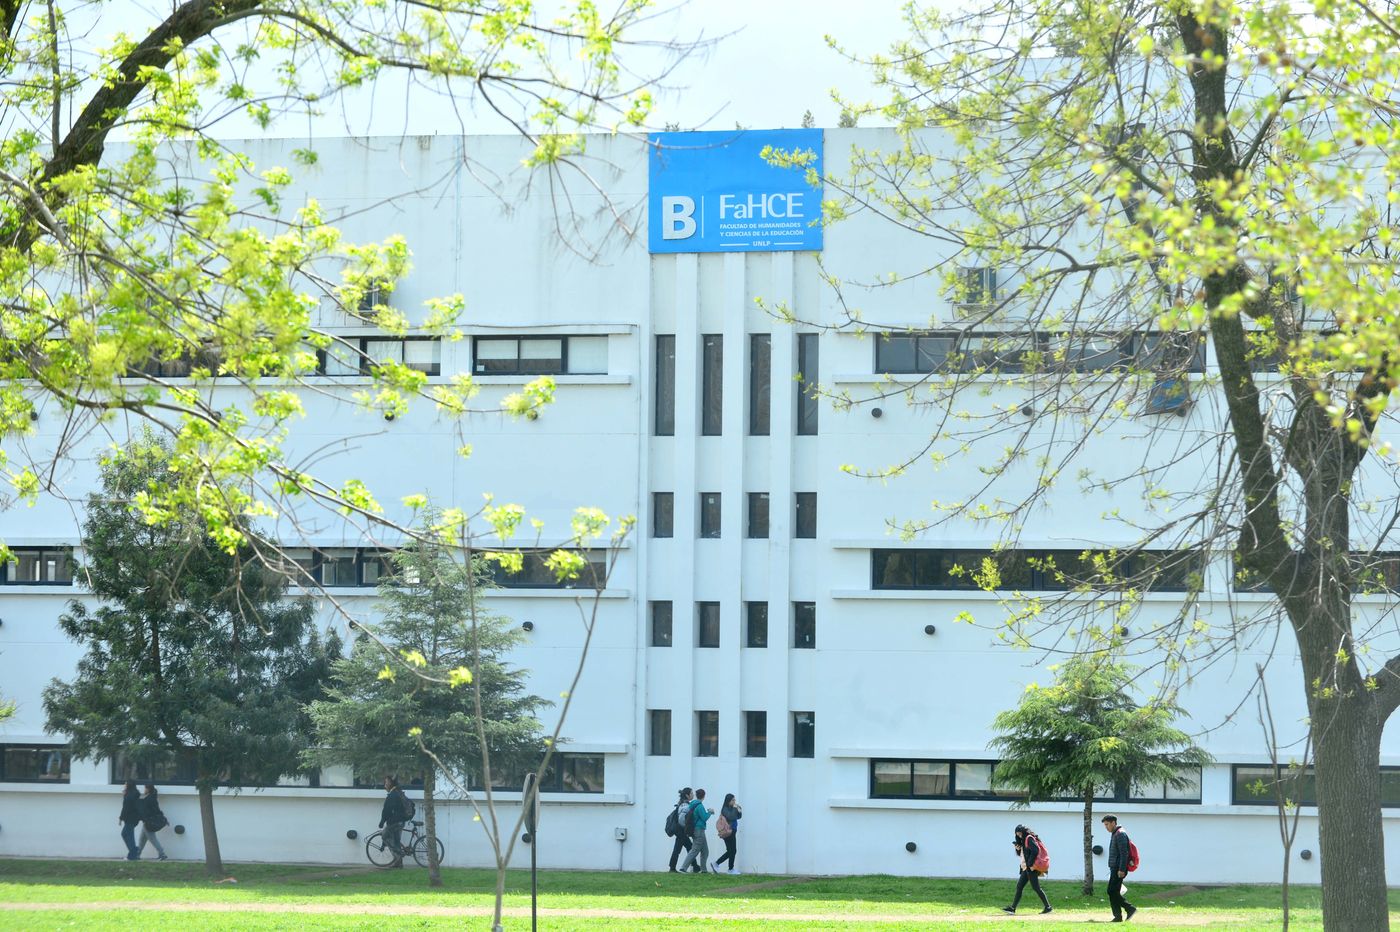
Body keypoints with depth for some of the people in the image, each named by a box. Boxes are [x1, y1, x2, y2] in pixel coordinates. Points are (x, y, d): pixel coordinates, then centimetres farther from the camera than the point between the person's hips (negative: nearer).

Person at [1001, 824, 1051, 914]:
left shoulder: (1029, 839, -10)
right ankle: (1012, 908, 10)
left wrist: (1030, 864, -22)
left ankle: (1048, 907, -7)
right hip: (1025, 868, 10)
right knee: (1019, 887, 9)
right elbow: (1020, 854, 26)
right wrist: (1018, 849, 5)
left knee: (1036, 887, -9)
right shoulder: (1023, 840, 19)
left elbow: (1035, 851, -22)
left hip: (1031, 868, -10)